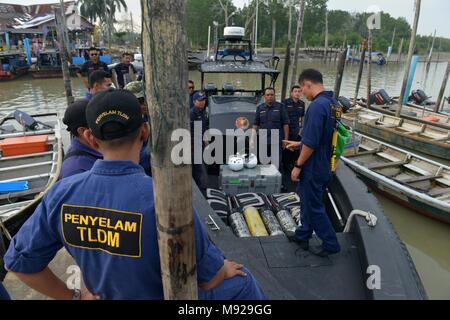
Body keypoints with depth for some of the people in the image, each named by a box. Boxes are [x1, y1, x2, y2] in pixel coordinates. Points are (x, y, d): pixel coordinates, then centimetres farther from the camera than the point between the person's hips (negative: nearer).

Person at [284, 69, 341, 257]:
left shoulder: (317, 106, -24)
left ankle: (330, 244, 19)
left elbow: (311, 143, -26)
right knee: (308, 200, 21)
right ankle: (303, 235, 35)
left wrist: (298, 166, -16)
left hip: (313, 168, -9)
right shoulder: (332, 102, 7)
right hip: (324, 165, 9)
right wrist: (299, 144, 20)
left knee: (314, 206, 6)